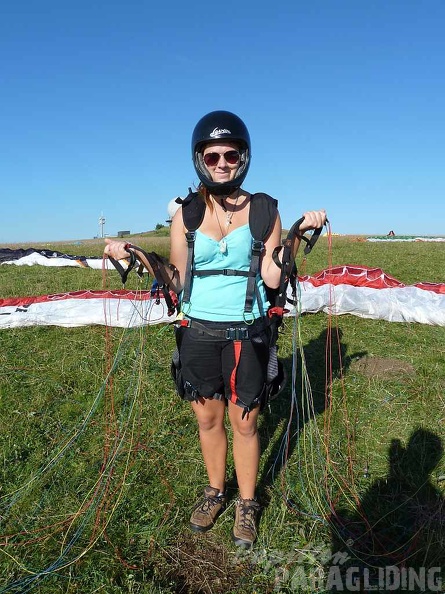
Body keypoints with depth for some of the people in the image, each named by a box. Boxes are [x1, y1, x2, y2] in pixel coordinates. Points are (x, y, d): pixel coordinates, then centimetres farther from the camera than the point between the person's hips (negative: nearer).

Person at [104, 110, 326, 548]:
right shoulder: (185, 214, 2)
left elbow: (272, 278, -7)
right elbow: (177, 282, 0)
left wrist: (297, 234, -16)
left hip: (246, 332, -1)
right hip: (199, 331, 2)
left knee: (244, 423, 9)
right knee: (208, 419, 15)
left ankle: (247, 504, 34)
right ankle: (215, 492, 41)